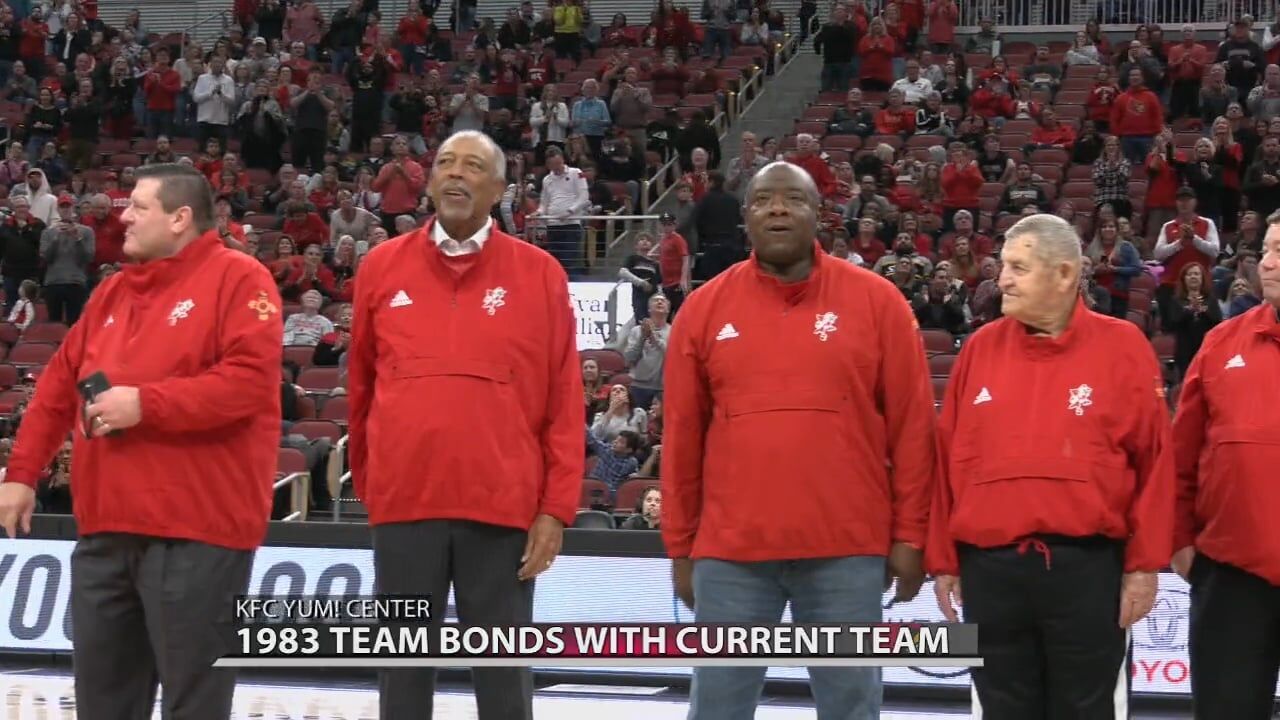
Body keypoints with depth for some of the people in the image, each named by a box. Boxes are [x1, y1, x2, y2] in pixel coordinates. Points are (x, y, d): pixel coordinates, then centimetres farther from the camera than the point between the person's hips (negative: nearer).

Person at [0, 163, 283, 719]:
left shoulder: (237, 279, -5)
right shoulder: (112, 291, 19)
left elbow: (250, 380, -17)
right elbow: (59, 385, 21)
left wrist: (145, 403, -18)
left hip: (195, 528, -8)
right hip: (105, 526, 8)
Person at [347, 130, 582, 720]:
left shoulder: (540, 273, 2)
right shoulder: (382, 266, 7)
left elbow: (564, 403, 1)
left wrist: (556, 508, -4)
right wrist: (367, 482, 19)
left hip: (503, 506, -1)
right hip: (403, 502, 2)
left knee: (504, 670, 4)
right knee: (404, 666, 8)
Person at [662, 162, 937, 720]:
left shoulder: (876, 301, 2)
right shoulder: (705, 308, 6)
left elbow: (911, 426, 3)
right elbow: (681, 437, 9)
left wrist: (909, 535, 0)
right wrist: (680, 546, 8)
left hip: (846, 551, -1)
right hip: (730, 552, 1)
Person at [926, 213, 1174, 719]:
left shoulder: (1122, 347, 0)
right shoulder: (981, 348, 8)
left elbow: (1153, 461, -1)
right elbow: (949, 458, 10)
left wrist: (1145, 563, -5)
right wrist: (943, 559, 8)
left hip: (1087, 566, -3)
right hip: (990, 568, 3)